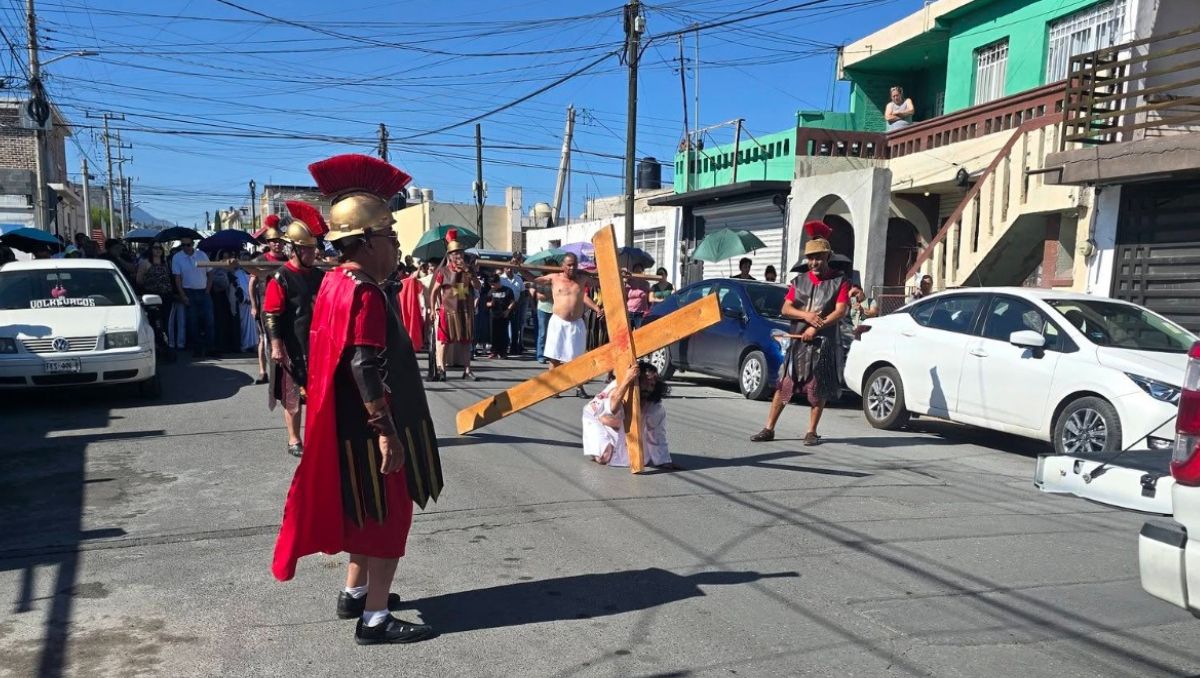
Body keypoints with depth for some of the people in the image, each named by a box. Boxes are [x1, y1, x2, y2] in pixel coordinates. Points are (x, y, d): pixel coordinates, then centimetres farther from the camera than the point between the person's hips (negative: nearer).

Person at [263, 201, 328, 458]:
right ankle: (294, 440, 15)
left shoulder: (320, 276, 8)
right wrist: (276, 346, -17)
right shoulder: (281, 278, -10)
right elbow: (270, 315, -13)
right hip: (293, 349, -5)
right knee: (294, 397, 4)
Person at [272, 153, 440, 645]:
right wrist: (386, 431, -25)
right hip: (371, 432, -10)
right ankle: (375, 619, 9)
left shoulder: (334, 282, 8)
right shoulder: (365, 294, -22)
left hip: (349, 429, 10)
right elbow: (366, 370, -27)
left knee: (368, 513, 22)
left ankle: (355, 593, 35)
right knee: (390, 515, 0)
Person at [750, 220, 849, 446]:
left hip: (825, 343, -3)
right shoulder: (799, 281, 12)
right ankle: (769, 429, 8)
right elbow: (785, 309, 6)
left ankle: (811, 432, 13)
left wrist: (816, 327, -19)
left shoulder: (839, 282, 2)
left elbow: (840, 312, -9)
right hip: (798, 342, 3)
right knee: (783, 385, 3)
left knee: (819, 390, 2)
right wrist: (806, 315, -13)